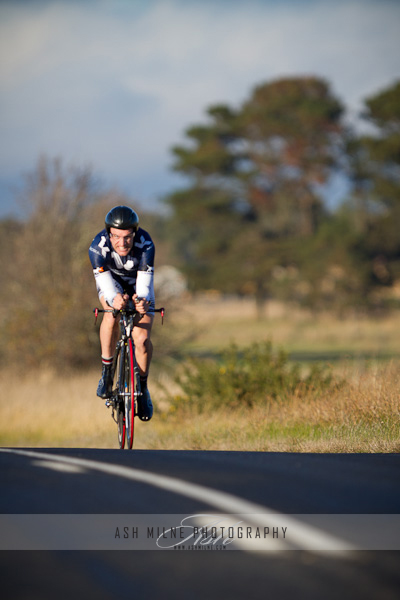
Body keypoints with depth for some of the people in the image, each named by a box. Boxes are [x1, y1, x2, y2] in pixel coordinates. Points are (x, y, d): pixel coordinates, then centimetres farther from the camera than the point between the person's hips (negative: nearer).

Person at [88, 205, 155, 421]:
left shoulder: (145, 245, -35)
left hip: (138, 286, 0)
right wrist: (114, 299, -59)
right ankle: (107, 371, -15)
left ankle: (143, 388, 9)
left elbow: (145, 282, -37)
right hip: (112, 284, 0)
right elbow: (105, 282, -36)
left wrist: (143, 300, -60)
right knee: (112, 315, -34)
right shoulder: (98, 247, -34)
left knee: (142, 338, -16)